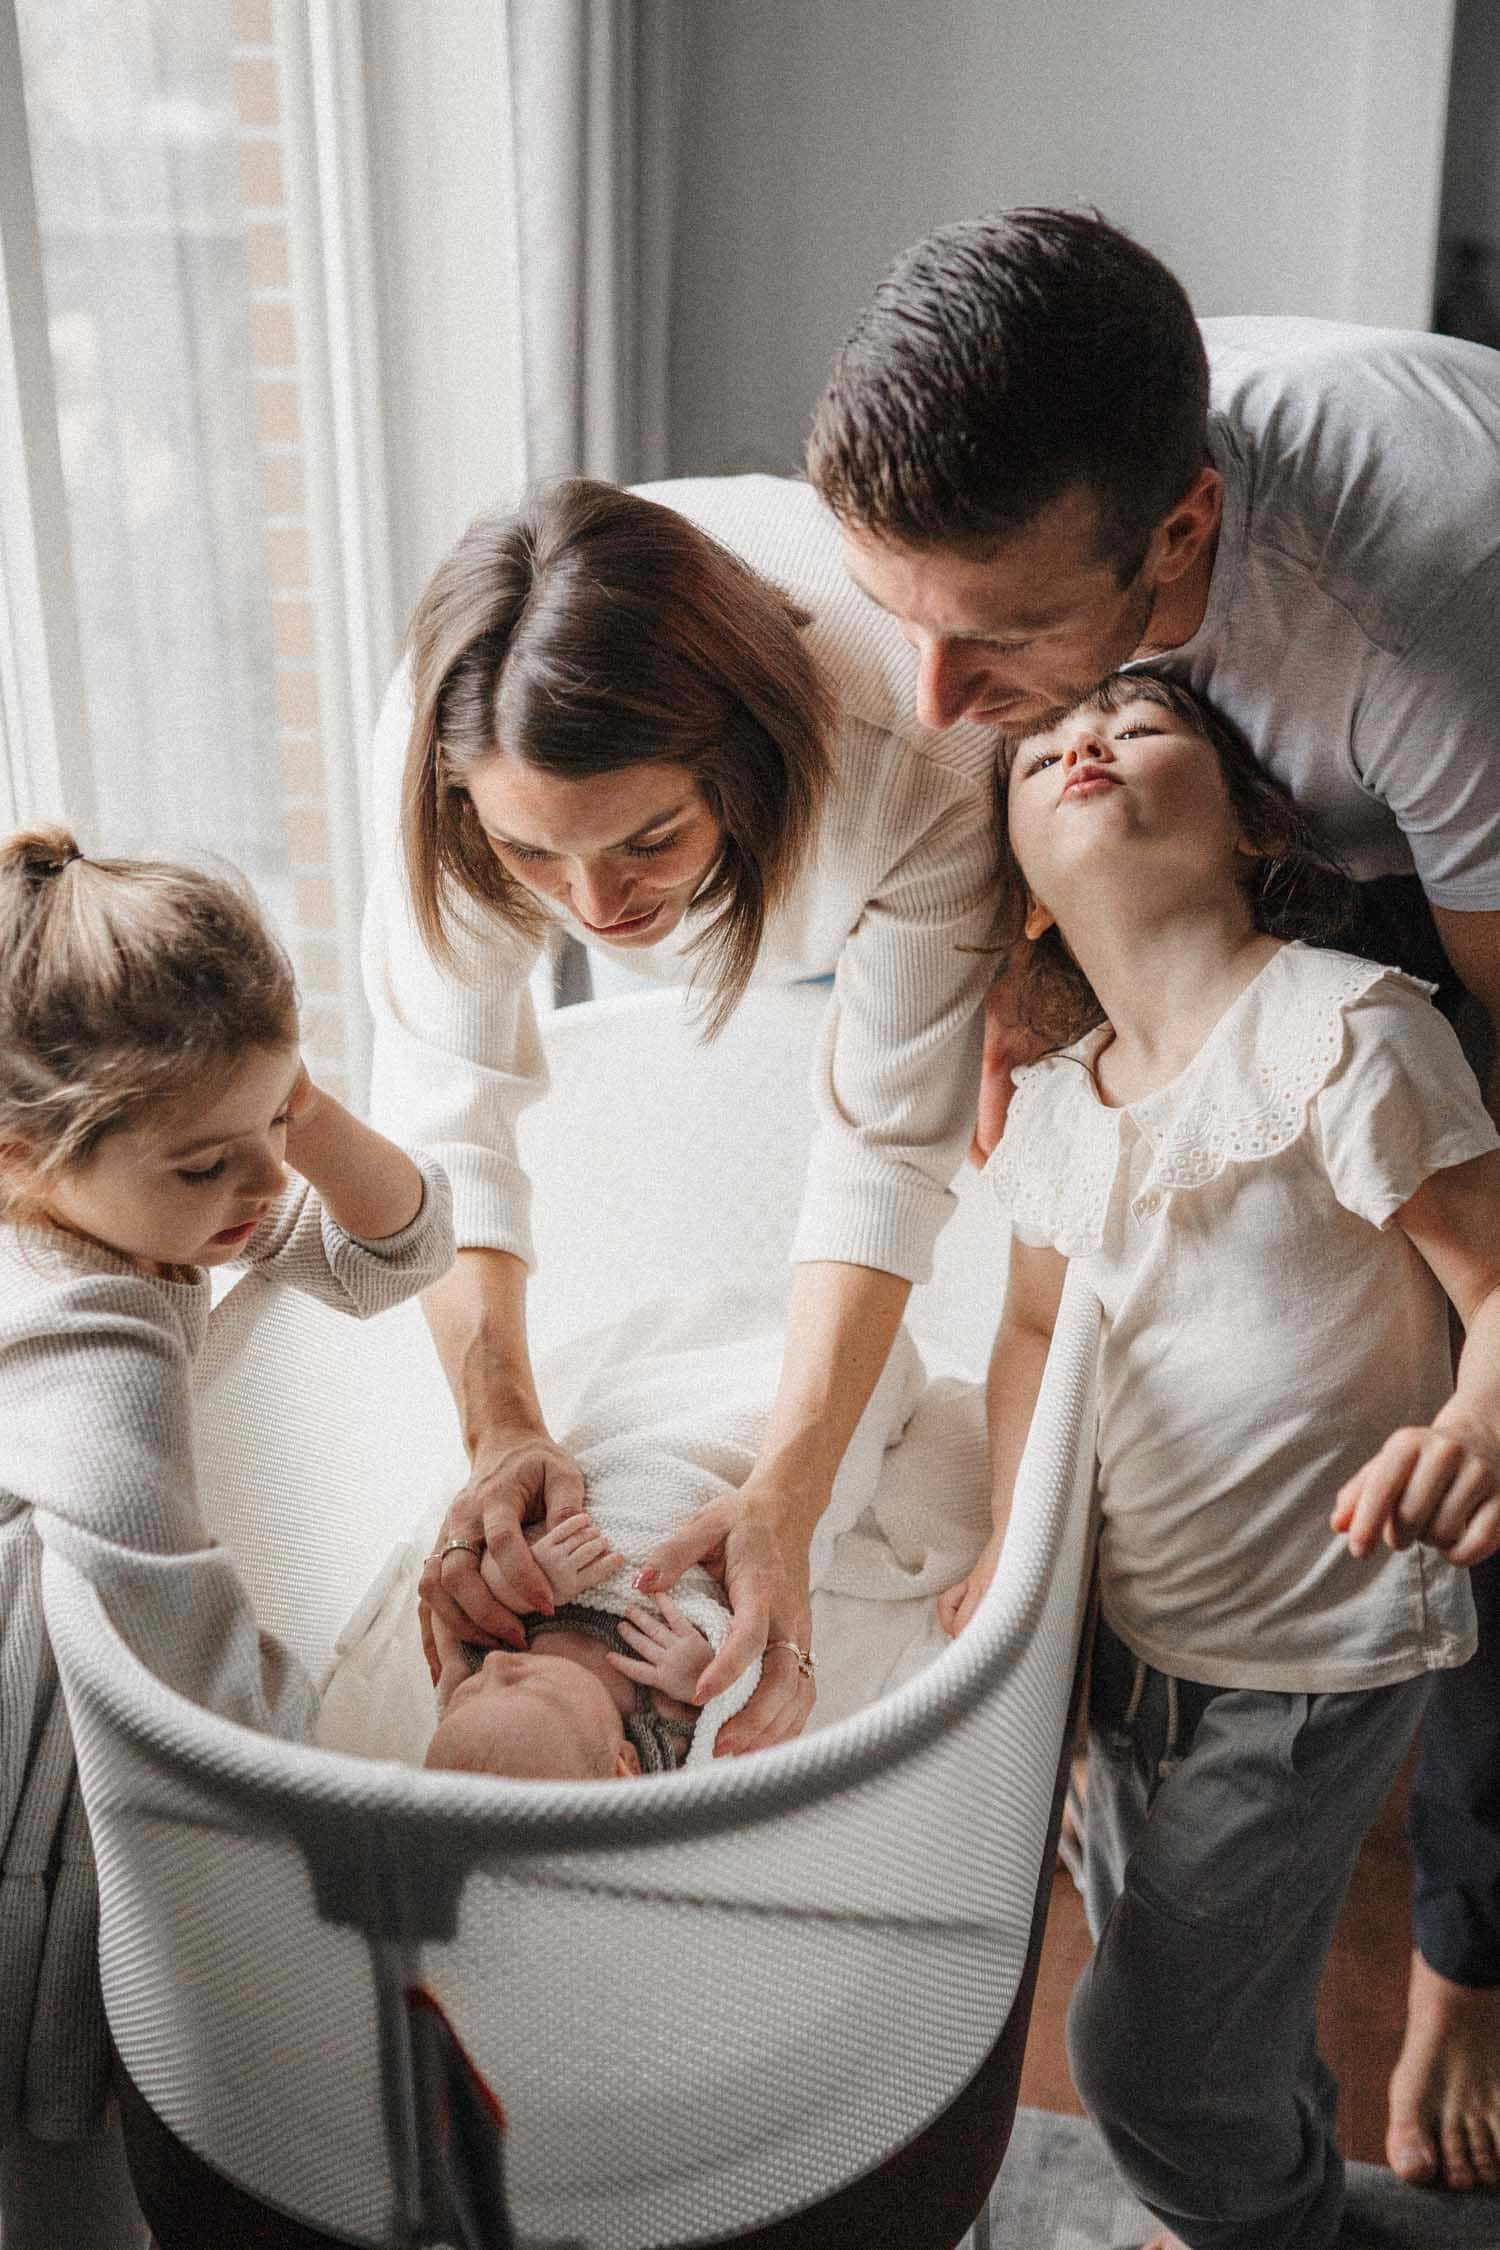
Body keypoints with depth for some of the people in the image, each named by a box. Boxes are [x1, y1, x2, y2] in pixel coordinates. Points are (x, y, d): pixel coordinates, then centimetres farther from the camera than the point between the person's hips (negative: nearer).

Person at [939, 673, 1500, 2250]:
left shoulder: (1343, 1025, -18)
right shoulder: (1055, 1105, 3)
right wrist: (1017, 1541, 0)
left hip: (1313, 1656, -6)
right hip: (1133, 1631, 7)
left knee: (1151, 2058, 5)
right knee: (1160, 1980, 25)